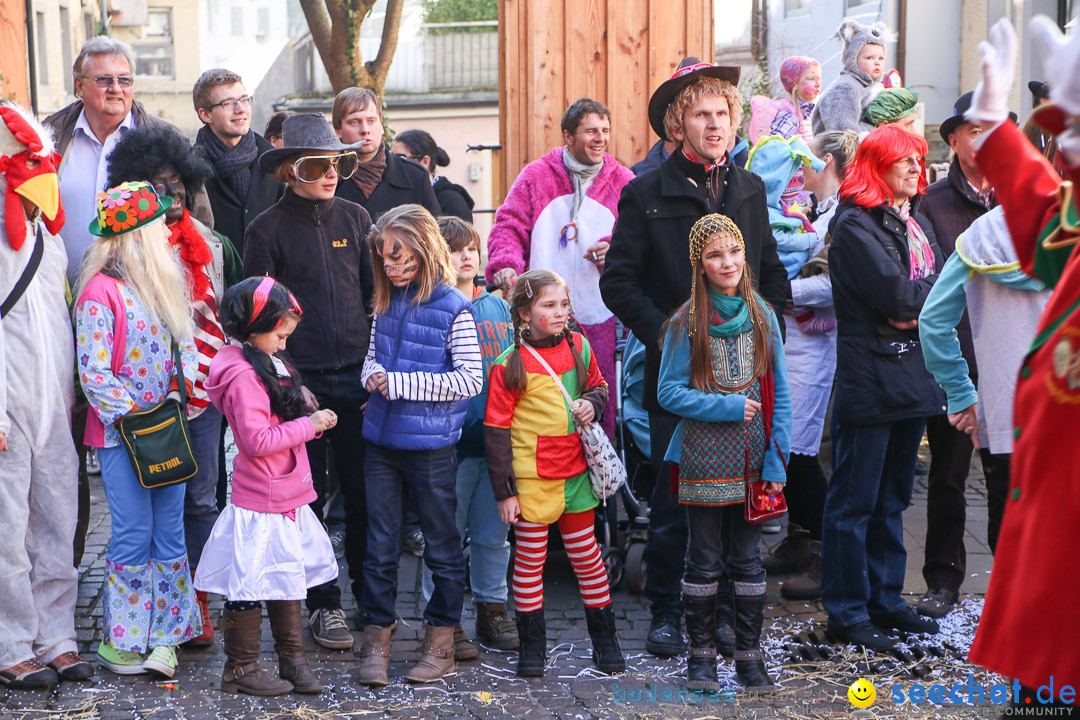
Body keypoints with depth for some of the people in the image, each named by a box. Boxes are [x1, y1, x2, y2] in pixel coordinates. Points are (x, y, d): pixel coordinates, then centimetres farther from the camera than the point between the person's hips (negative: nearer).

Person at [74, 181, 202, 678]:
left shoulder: (164, 283, 11)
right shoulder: (101, 292, -12)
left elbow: (185, 343, 17)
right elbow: (94, 373, -14)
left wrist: (180, 390, 1)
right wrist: (134, 415, -15)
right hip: (121, 432, -7)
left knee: (170, 532, 5)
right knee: (133, 536, -3)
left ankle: (165, 637, 11)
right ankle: (121, 642, 8)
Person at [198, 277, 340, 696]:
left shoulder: (269, 364, 12)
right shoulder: (244, 376, -20)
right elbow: (258, 441, -25)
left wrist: (302, 409, 5)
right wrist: (309, 425, -20)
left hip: (286, 497, 10)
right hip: (260, 504, -10)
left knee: (287, 577, 16)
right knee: (252, 584, 1)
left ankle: (292, 659, 26)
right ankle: (240, 669, 12)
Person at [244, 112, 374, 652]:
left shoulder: (355, 219, 9)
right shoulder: (268, 229, -1)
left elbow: (378, 295, 12)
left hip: (358, 377, 3)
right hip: (302, 379, -2)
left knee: (365, 492, 4)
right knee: (308, 496, 3)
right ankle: (323, 604, 14)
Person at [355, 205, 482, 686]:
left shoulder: (453, 308, -11)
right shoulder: (386, 303, 8)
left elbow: (471, 379, -14)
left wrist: (401, 383, -17)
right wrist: (373, 374, -5)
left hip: (431, 446, -5)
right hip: (382, 441, 5)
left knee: (442, 546, 8)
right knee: (380, 546, 8)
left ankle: (441, 643, 20)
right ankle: (376, 641, 18)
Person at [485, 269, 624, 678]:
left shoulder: (579, 346, 3)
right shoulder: (510, 365, -11)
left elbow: (598, 386, 21)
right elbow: (496, 429, -8)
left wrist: (591, 404, -5)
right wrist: (503, 490, -9)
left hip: (575, 473, 4)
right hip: (530, 479, -4)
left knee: (587, 557, 13)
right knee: (530, 560, 6)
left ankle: (605, 640, 25)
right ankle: (531, 646, 18)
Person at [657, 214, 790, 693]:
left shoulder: (762, 316, 3)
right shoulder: (686, 322, -5)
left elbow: (779, 394, 4)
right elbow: (669, 393, -5)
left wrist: (776, 460, -3)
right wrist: (728, 406, -13)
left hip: (751, 462, 2)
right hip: (704, 460, -2)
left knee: (747, 559, 8)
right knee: (704, 560, 7)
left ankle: (749, 655, 18)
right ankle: (701, 654, 19)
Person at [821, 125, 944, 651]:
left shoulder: (915, 221, 16)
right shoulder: (854, 225, -11)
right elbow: (896, 295, -20)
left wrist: (916, 308, -11)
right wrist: (931, 295, -4)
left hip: (913, 377, 8)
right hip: (870, 379, -8)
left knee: (893, 499, 15)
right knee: (855, 501, -1)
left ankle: (885, 600, 24)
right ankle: (847, 611, 6)